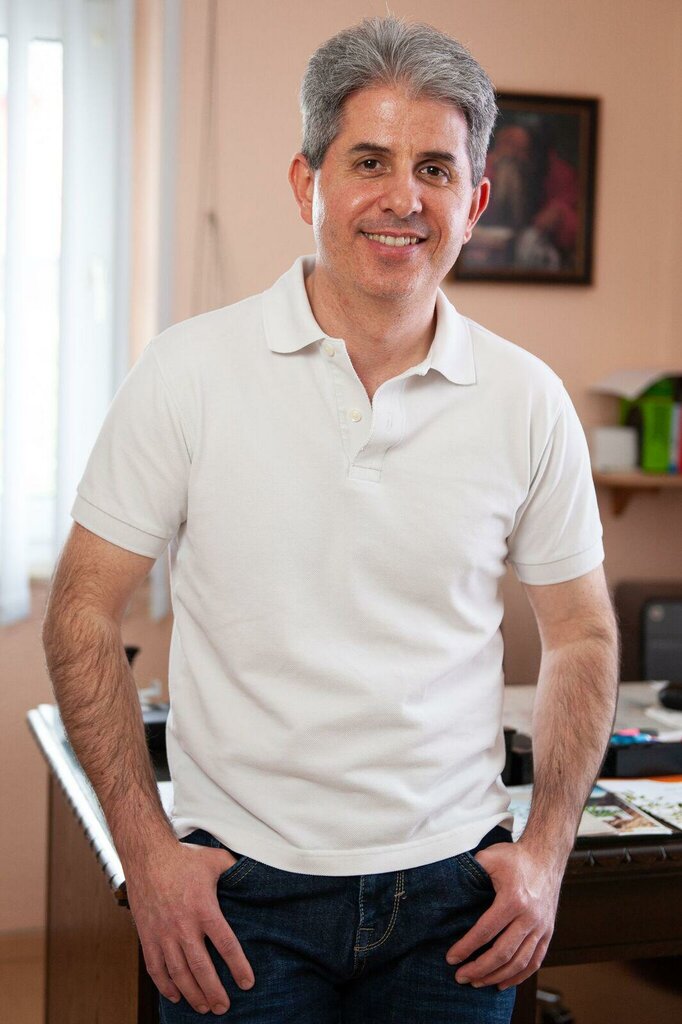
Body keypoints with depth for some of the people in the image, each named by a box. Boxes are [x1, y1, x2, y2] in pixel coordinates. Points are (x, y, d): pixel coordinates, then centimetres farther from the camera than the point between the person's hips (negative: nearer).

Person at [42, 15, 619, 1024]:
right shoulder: (190, 371, -7)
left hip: (451, 888, 2)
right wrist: (148, 851, -8)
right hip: (239, 889, -1)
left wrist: (547, 849, 0)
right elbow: (84, 611, -3)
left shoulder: (528, 401, -1)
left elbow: (582, 635, 8)